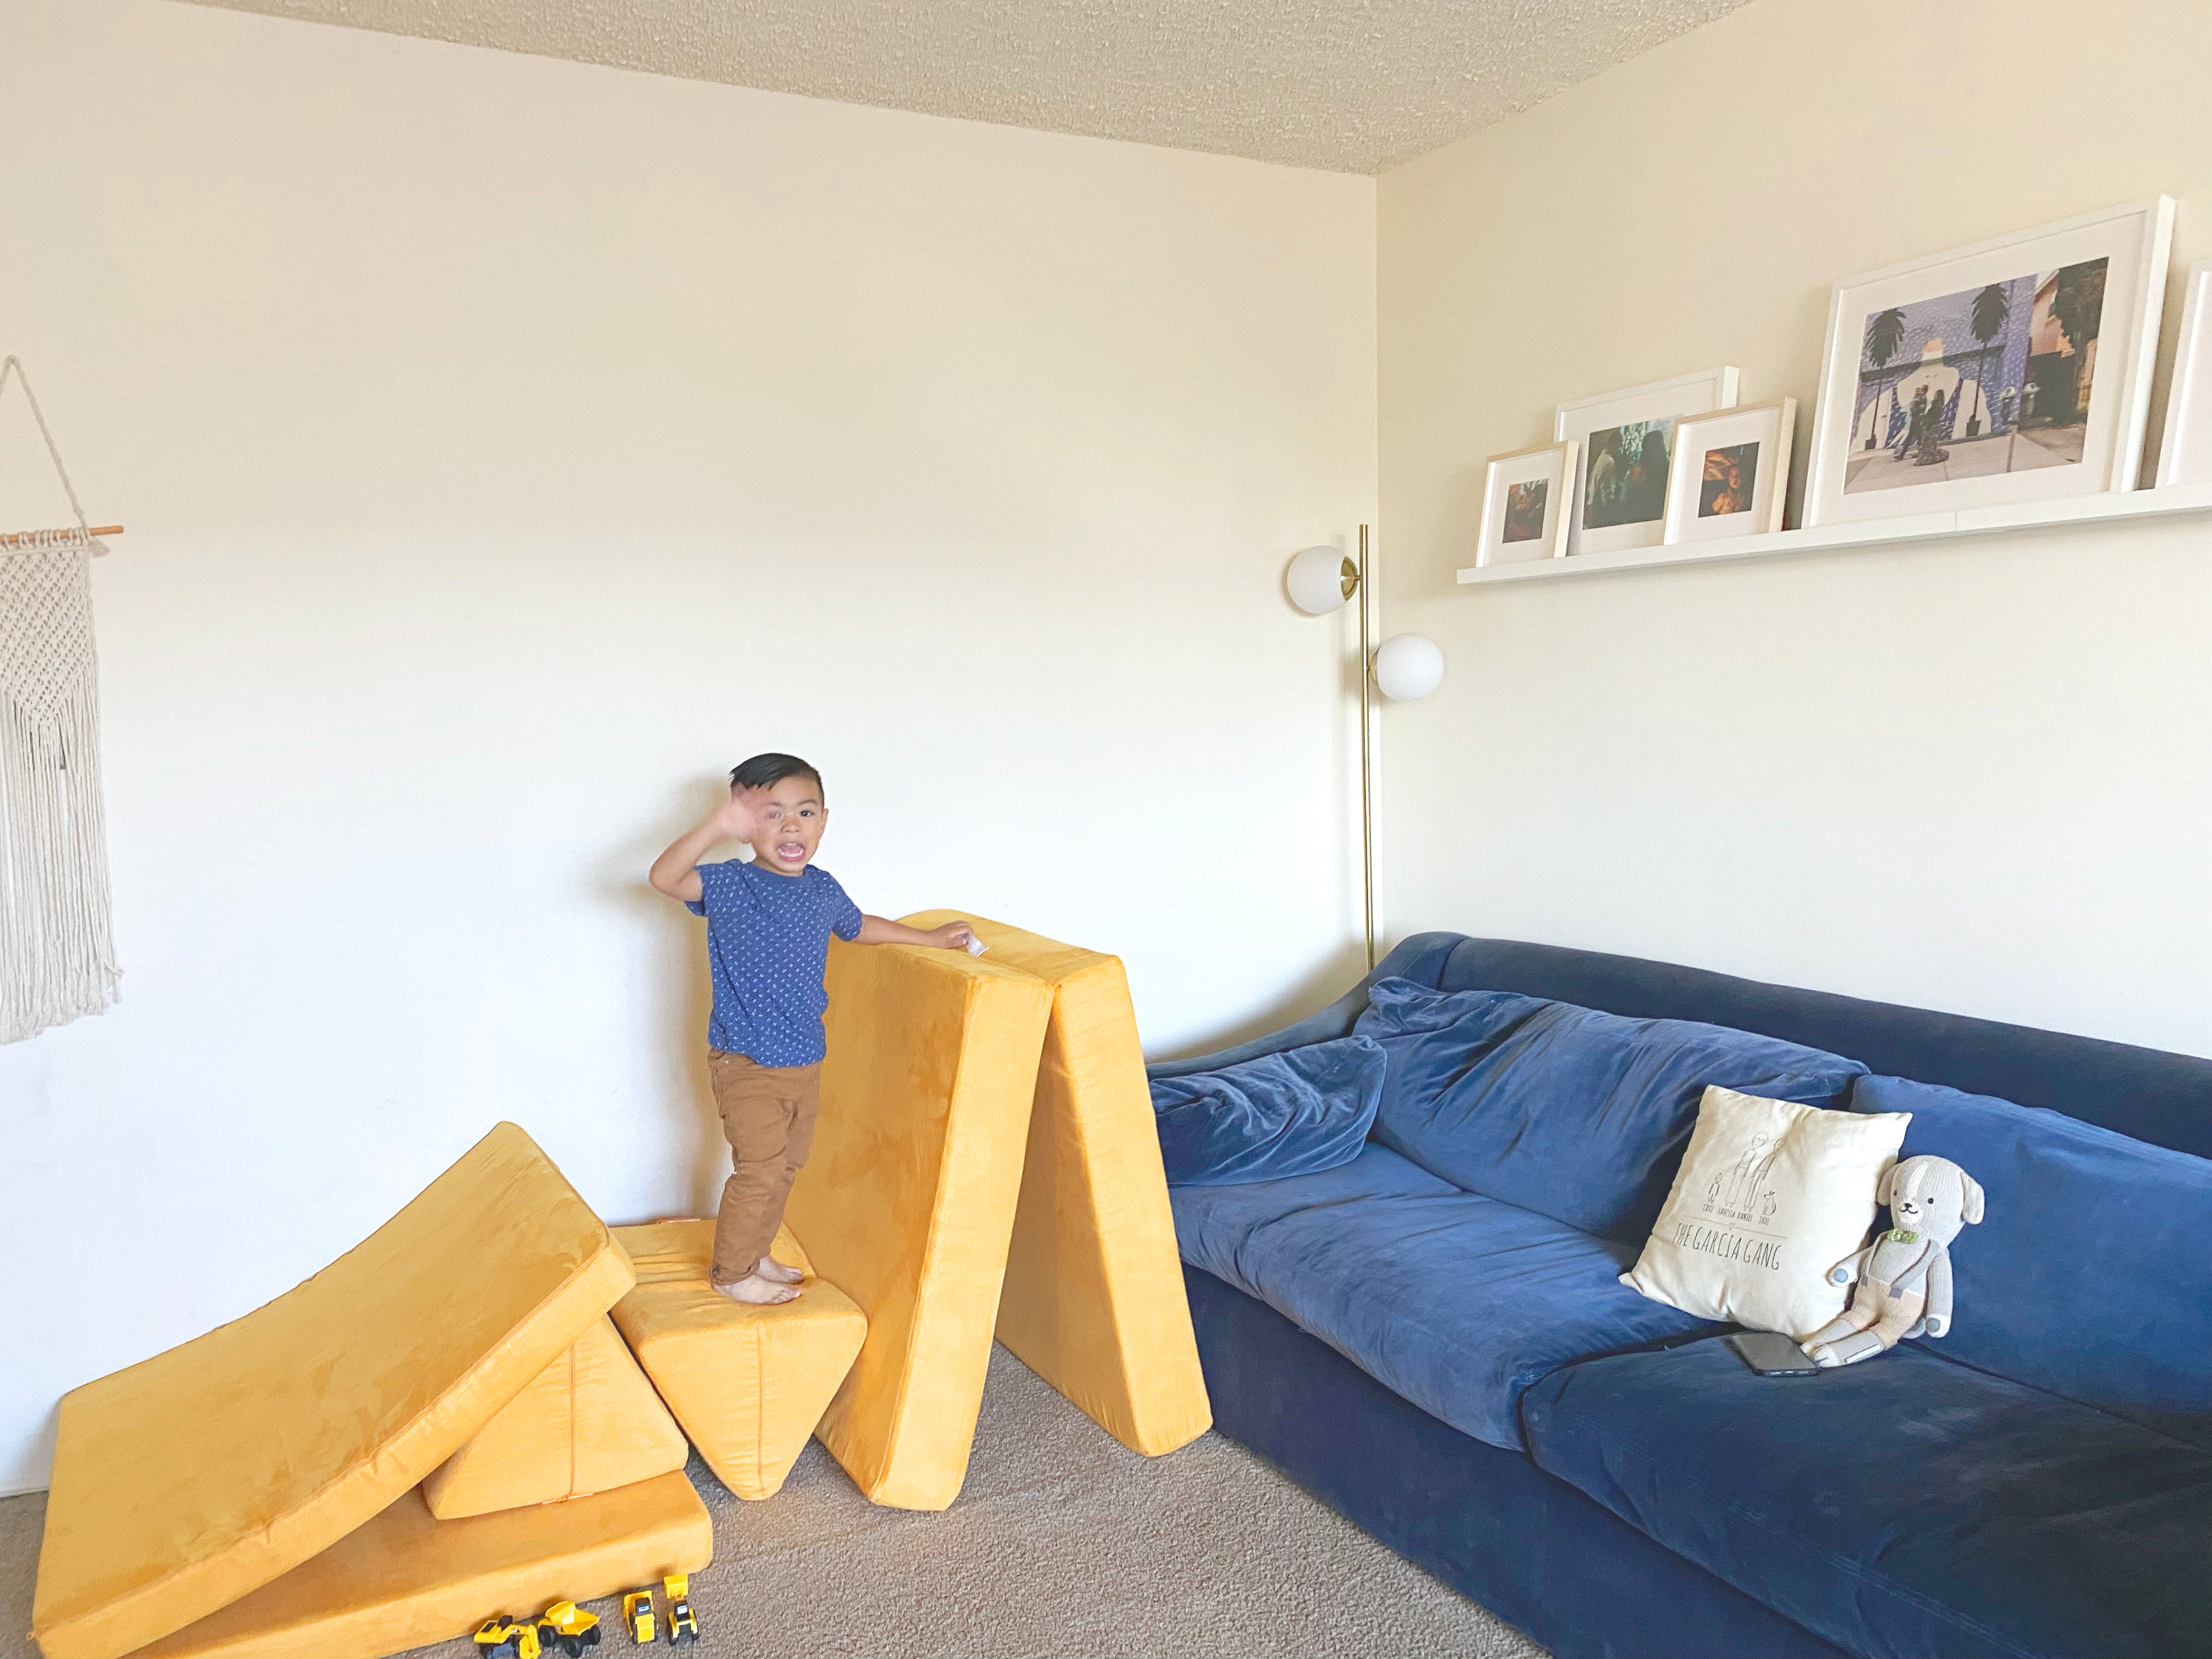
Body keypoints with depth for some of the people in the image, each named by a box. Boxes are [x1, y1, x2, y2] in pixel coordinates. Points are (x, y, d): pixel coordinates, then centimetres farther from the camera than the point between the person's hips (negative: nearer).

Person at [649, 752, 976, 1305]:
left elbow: (859, 926, 25)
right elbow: (665, 877, -35)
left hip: (805, 1060, 7)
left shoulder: (823, 890, 3)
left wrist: (929, 937, 32)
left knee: (786, 1164, 19)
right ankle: (731, 1272, 22)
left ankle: (754, 1253, 39)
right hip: (747, 1064, -6)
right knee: (760, 1169, 1)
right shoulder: (732, 885, -16)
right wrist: (718, 827, -47)